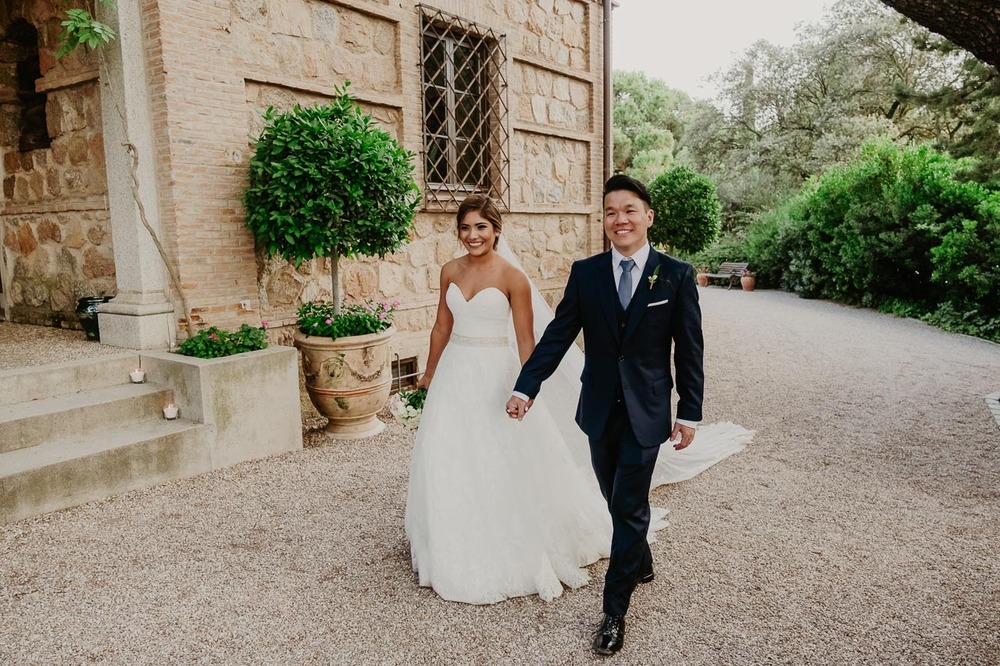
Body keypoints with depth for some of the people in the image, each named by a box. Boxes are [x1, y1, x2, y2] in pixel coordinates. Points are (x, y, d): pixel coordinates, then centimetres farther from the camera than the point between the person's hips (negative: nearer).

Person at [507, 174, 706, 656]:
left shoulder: (676, 275, -6)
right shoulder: (585, 273, -1)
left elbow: (689, 349, -3)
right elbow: (558, 335, -2)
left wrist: (689, 413, -3)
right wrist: (525, 388, -9)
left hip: (646, 412, -3)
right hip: (600, 408, 3)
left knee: (628, 507, 0)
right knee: (618, 501, 18)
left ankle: (614, 611, 15)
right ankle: (640, 564, 46)